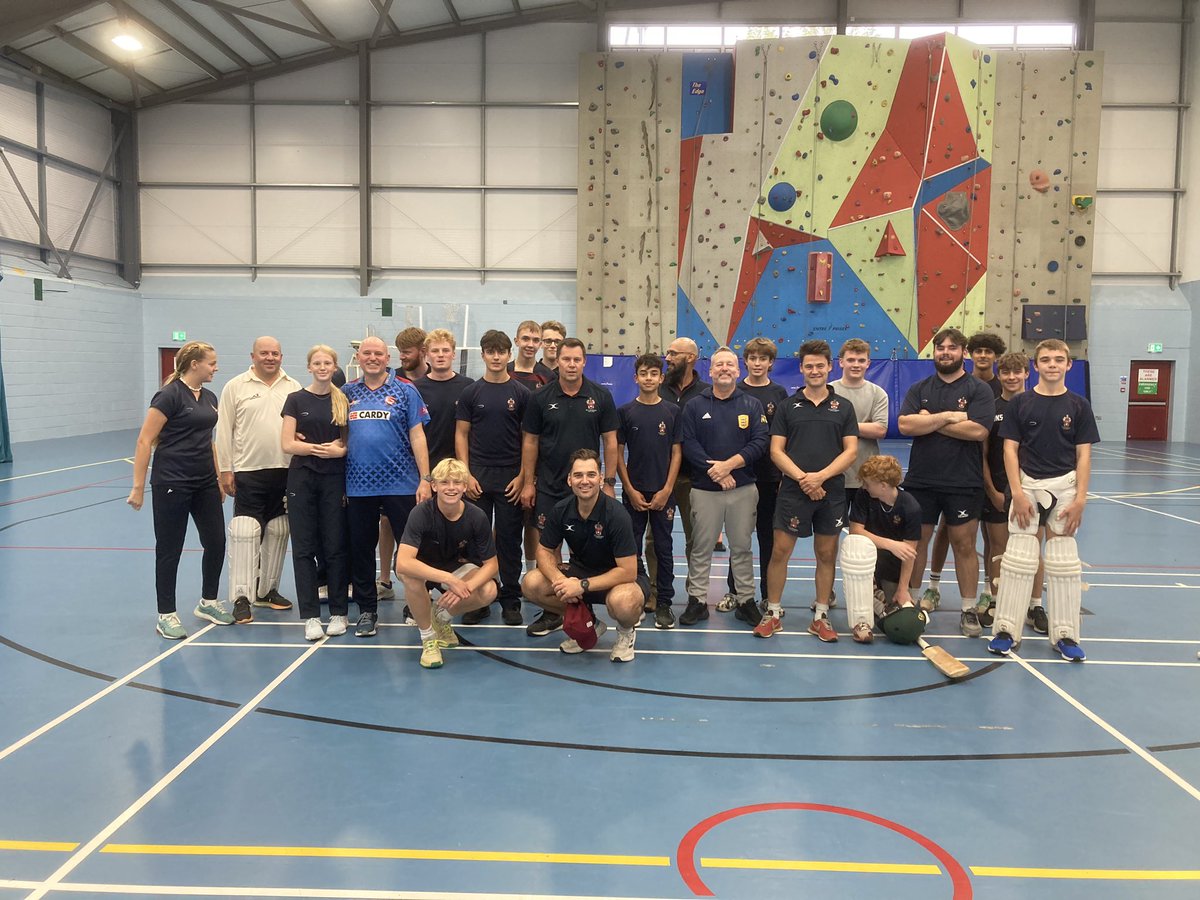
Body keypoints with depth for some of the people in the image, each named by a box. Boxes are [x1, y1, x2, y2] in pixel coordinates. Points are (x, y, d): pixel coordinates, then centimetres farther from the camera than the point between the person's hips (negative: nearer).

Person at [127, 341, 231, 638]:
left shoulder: (209, 397, 10)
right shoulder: (170, 395, -13)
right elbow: (145, 441, -14)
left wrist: (219, 478, 19)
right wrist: (138, 487, -15)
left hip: (204, 483, 8)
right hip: (172, 484, -7)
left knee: (216, 542, 9)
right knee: (169, 549, 2)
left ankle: (208, 602, 28)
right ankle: (166, 615, 14)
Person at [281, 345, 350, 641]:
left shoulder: (344, 401, 7)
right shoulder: (296, 400, 3)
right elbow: (288, 444, -4)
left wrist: (340, 450, -12)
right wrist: (321, 447, -15)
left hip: (334, 480, 1)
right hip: (302, 480, -1)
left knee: (335, 547, 3)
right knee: (304, 548, 1)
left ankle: (339, 613, 13)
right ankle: (310, 616, 8)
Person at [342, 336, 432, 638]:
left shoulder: (405, 390, 1)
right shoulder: (347, 393, 9)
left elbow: (417, 436, -3)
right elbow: (340, 436, 13)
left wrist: (425, 479, -10)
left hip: (401, 484, -3)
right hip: (357, 486, 3)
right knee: (361, 551, 10)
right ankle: (367, 610, 22)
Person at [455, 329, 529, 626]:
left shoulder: (521, 393, 2)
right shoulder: (470, 393, 4)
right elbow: (461, 435, 4)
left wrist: (522, 476, -6)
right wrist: (466, 474, -5)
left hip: (511, 478, -1)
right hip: (478, 478, 1)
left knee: (509, 540, 4)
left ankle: (510, 601, 14)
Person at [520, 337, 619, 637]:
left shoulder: (600, 396, -1)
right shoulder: (540, 398, 0)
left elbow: (610, 441, 1)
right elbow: (530, 441, 3)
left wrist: (609, 482, -2)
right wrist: (528, 483, 0)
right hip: (549, 486, 1)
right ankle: (551, 611, 15)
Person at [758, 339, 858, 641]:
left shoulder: (843, 407, 6)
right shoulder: (788, 406, 5)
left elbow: (851, 451, 0)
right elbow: (776, 450, 0)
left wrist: (821, 476, -14)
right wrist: (802, 478, -13)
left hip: (831, 492, 1)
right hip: (793, 491, -1)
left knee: (827, 555, 7)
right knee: (780, 551, -1)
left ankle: (821, 616, 19)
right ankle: (773, 613, 12)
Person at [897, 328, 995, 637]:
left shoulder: (978, 390, 1)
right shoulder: (919, 389, 9)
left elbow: (978, 430, -15)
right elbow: (905, 425, -7)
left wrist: (929, 421, -10)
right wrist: (948, 417, -13)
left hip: (964, 483, -2)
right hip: (921, 481, 2)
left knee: (964, 545, 4)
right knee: (916, 541, 7)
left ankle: (969, 610, 14)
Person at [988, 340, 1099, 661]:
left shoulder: (1078, 406, 3)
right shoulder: (1020, 403, 1)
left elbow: (1083, 455, 2)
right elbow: (1010, 449, -2)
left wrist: (1080, 498, -6)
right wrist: (1017, 493, -9)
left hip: (1064, 486, 1)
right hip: (1027, 485, -1)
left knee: (1064, 562, 6)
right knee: (1018, 559, 0)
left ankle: (1065, 634, 15)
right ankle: (1006, 630, 8)